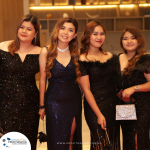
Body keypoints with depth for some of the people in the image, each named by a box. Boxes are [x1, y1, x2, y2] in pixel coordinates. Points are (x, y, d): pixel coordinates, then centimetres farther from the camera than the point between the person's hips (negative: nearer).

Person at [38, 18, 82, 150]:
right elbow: (42, 79, -2)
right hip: (54, 102, -2)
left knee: (72, 138, 10)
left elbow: (79, 78, 10)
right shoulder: (46, 52, -7)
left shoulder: (76, 54, 0)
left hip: (74, 101, 2)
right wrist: (42, 105, 0)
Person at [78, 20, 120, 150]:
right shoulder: (83, 60, -10)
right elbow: (86, 90, -12)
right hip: (94, 106, -6)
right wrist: (99, 114, -14)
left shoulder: (111, 57, 8)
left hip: (113, 105, 6)